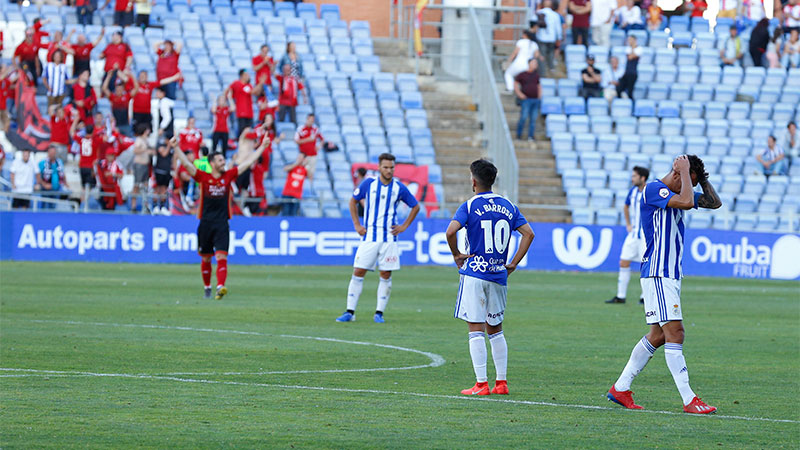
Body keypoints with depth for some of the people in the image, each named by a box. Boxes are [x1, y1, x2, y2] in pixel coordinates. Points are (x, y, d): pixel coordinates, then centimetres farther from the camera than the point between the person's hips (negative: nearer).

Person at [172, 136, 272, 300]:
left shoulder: (228, 176, 6)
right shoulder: (203, 177, 2)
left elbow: (248, 162, 10)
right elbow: (186, 163, -4)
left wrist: (262, 147, 9)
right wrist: (175, 148, -14)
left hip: (222, 224, 0)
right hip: (205, 223, 0)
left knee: (221, 256, -15)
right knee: (205, 259, 11)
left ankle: (220, 287, -29)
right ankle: (207, 288, 27)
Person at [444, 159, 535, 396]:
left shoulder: (469, 206, -7)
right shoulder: (508, 206, 8)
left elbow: (451, 231, -22)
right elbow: (528, 233, 4)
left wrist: (456, 254, -5)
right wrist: (514, 263, 8)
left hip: (474, 273, -5)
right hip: (499, 275, 5)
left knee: (476, 330, -3)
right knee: (495, 330, 15)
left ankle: (481, 384, -6)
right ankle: (501, 382, 14)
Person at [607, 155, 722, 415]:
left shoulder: (676, 192, 15)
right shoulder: (654, 189, -13)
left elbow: (714, 203, 18)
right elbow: (687, 202, -27)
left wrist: (702, 178, 6)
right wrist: (685, 172, -16)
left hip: (672, 274, 10)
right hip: (658, 274, -10)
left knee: (658, 336, 12)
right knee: (675, 333, -13)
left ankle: (620, 389, 19)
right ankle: (689, 400, -16)